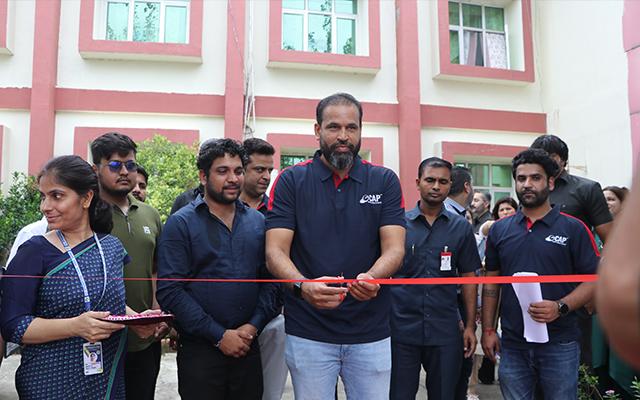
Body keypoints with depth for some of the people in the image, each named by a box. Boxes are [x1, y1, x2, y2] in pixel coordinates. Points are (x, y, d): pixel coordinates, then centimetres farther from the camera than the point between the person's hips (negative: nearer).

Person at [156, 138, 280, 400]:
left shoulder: (257, 221, 8)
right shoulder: (181, 224, -5)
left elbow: (270, 279, 5)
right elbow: (170, 291, -12)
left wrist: (254, 325, -8)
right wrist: (219, 335, -14)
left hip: (249, 348, 4)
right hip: (199, 350, -3)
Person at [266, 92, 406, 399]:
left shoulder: (384, 181, 3)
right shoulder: (291, 181, -1)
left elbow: (394, 248, -5)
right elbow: (275, 251, -8)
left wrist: (371, 278, -27)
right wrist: (303, 285, -28)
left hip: (371, 332, 2)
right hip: (308, 332, -1)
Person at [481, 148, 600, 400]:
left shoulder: (573, 228, -3)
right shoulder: (499, 230, 6)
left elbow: (594, 280, -4)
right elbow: (491, 283, 10)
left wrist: (560, 307, -19)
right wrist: (488, 330, 5)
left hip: (559, 344, -2)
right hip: (512, 344, 2)